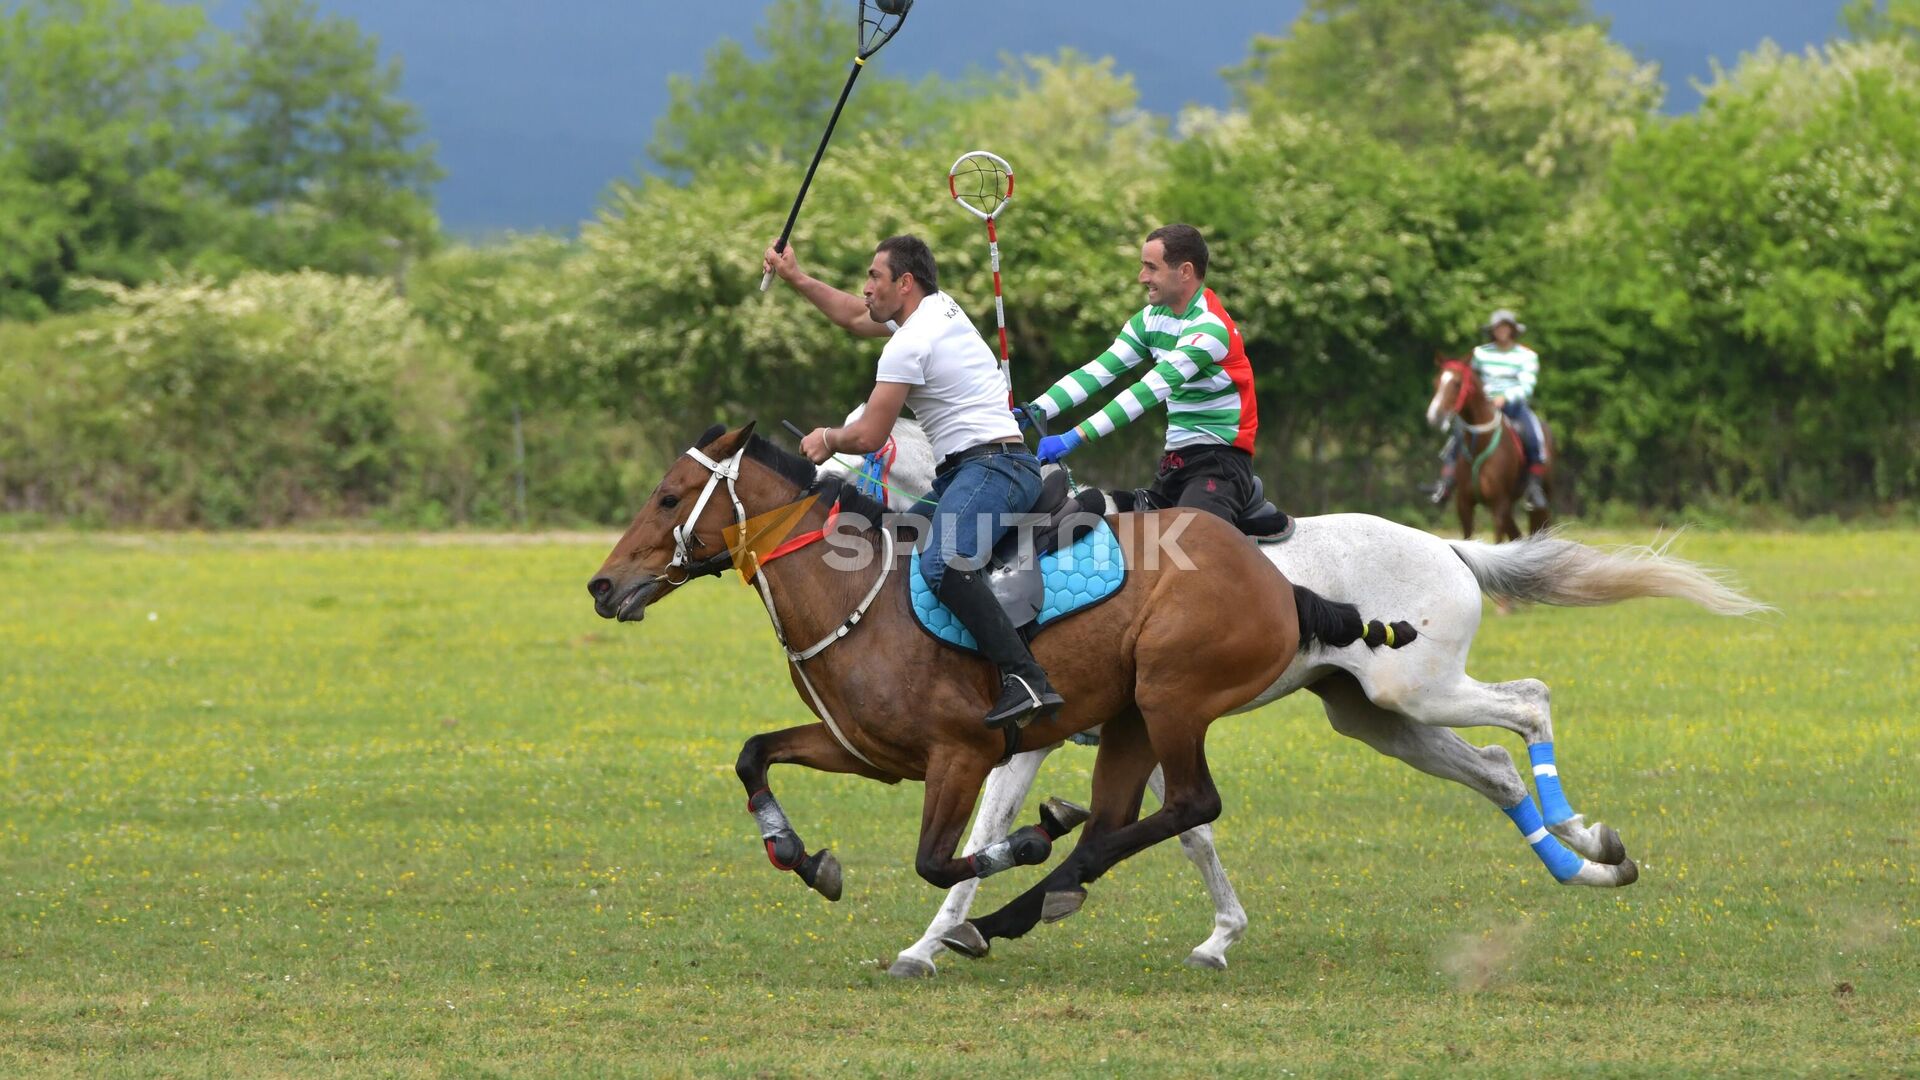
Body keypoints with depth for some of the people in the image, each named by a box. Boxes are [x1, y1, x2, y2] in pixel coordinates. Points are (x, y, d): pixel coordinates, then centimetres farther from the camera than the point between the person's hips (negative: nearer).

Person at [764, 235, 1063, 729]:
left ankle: (1026, 680, -43)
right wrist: (797, 279, 40)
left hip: (990, 466, -11)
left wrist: (828, 438, 11)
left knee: (941, 564, -32)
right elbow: (856, 318, 39)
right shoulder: (940, 309, 20)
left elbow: (869, 437, -10)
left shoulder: (908, 345, -11)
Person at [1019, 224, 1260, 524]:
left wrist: (1076, 436, -34)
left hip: (1220, 457, -8)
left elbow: (1152, 389, -28)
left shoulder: (1209, 327, -19)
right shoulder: (1152, 319, 8)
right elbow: (1100, 370, 1)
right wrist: (1036, 410, -14)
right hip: (1176, 459, 8)